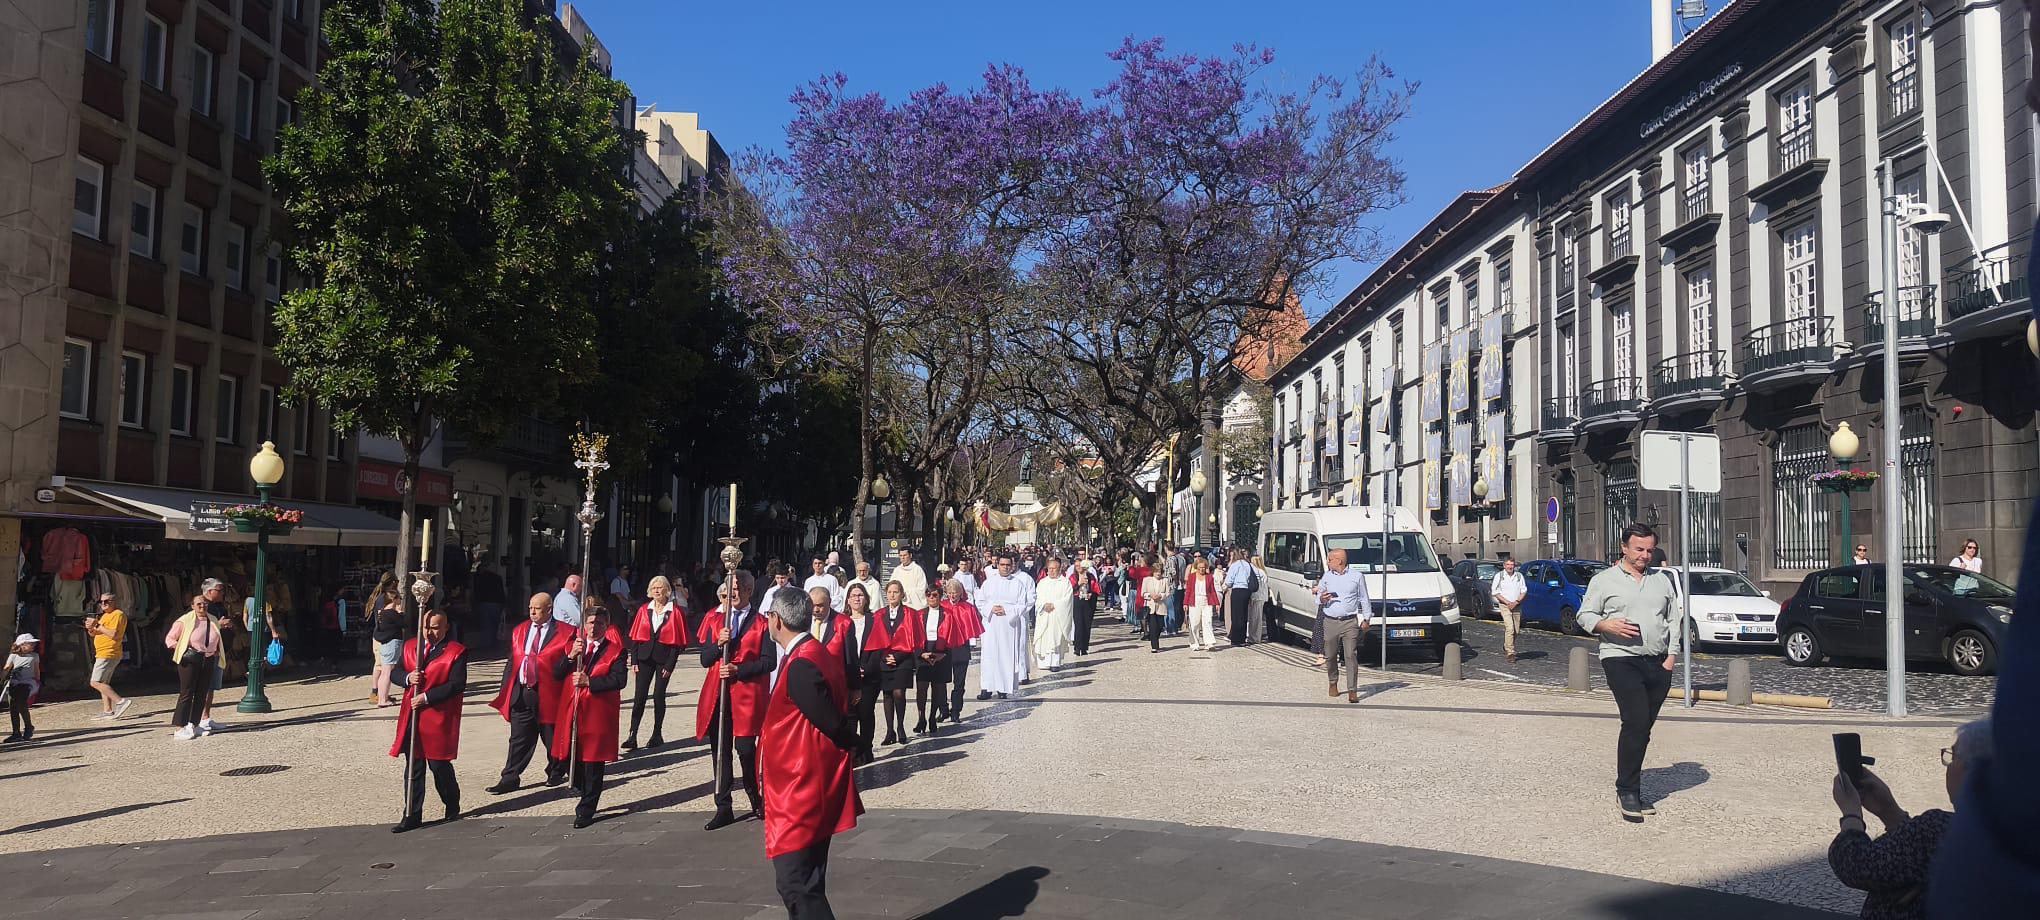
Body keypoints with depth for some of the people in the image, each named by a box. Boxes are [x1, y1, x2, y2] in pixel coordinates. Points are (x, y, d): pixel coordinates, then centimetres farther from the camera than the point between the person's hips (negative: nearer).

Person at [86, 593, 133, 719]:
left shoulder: (118, 614, -12)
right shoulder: (104, 615, 21)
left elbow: (113, 634, -24)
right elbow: (94, 634, 20)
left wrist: (97, 625, -19)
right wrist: (91, 629, -2)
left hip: (108, 654, -11)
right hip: (103, 654, 11)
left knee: (96, 682, -14)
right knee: (103, 683, 9)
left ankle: (121, 701, -19)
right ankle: (107, 711, 9)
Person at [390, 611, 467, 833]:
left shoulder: (457, 652, -6)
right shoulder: (410, 646, 12)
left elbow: (457, 685, -13)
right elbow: (395, 673, 14)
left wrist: (427, 697, -17)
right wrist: (407, 678, -9)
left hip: (439, 718, -5)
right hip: (412, 716, 5)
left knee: (439, 764, 1)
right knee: (413, 767, 6)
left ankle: (452, 806, 24)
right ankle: (412, 816, 11)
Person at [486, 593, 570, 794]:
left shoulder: (563, 633, -4)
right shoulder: (519, 631, 11)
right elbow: (512, 662, 13)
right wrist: (505, 691, 9)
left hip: (548, 693, -4)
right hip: (521, 693, 4)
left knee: (552, 738, 10)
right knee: (519, 739, 6)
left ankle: (556, 773, 28)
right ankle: (510, 779, 9)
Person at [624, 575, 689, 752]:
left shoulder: (676, 611, -3)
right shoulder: (644, 610, 6)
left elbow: (677, 641, -5)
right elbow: (635, 636, 6)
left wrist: (670, 664, -9)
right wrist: (634, 661, -1)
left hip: (664, 658, -2)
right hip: (645, 657, 2)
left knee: (658, 696, 3)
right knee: (639, 697, -2)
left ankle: (657, 734, 16)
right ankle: (632, 736, -2)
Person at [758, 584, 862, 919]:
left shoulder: (800, 667, -21)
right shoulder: (818, 654, 10)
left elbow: (833, 724, -19)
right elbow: (836, 720, 14)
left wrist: (851, 744, -2)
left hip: (800, 791, -10)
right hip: (811, 788, 10)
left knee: (796, 886, -8)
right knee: (806, 885, 17)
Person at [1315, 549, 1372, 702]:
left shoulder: (1357, 576, 4)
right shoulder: (1327, 577, 10)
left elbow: (1363, 598, 11)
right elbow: (1318, 595, 19)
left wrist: (1367, 618, 7)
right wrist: (1321, 599, -4)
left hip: (1350, 622, -3)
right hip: (1330, 622, 3)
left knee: (1351, 656, -10)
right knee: (1330, 656, 6)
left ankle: (1352, 691, -10)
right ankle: (1333, 684, 29)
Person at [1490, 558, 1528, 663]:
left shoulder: (1519, 576, 8)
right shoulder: (1499, 576, 1)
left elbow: (1524, 591, 8)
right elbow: (1495, 592, -1)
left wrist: (1516, 602, -8)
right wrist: (1507, 602, -11)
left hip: (1517, 606, 4)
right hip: (1504, 606, -4)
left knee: (1516, 630, 6)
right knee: (1510, 628, -16)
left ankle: (1506, 647, 28)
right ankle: (1510, 653, -16)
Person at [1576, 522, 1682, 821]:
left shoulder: (1662, 581, 17)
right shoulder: (1604, 580, 4)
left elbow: (1673, 620, 19)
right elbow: (1584, 615, 4)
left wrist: (1672, 655, 7)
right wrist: (1607, 625, -16)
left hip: (1658, 663, 5)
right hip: (1621, 659, -5)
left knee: (1643, 728, 7)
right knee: (1636, 723, -17)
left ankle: (1632, 790, 15)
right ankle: (1626, 792, -10)